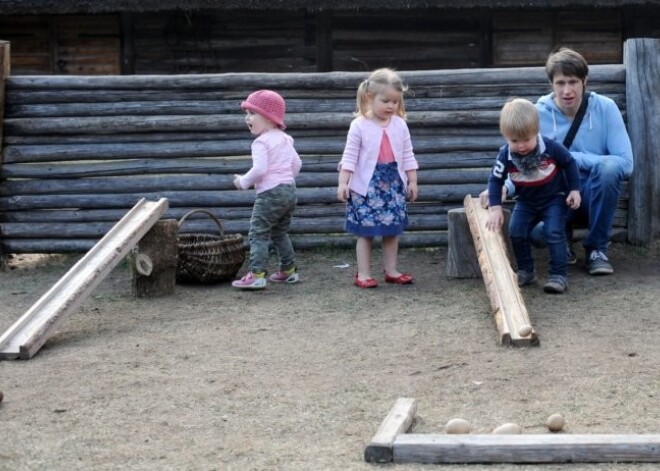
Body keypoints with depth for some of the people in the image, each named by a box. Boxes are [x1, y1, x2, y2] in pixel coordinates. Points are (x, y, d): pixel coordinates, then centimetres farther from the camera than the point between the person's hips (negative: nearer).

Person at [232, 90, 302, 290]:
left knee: (258, 233, -7)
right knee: (280, 233, 22)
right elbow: (297, 163, 18)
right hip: (289, 190, 9)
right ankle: (288, 271, 26)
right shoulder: (285, 139, 14)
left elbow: (259, 169, -23)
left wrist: (244, 181, -9)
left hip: (270, 193, -9)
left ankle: (256, 275, -15)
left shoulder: (261, 142, -13)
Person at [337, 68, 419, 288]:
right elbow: (349, 156, -7)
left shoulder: (400, 125, 4)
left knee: (393, 231, 9)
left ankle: (391, 271, 19)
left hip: (394, 185, 4)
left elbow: (407, 156, 10)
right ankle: (363, 274, 6)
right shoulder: (360, 125, -8)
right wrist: (343, 182, -12)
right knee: (366, 232, 0)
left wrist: (412, 181, 9)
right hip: (367, 187, -4)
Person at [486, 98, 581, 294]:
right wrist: (495, 208, -16)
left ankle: (559, 274, -12)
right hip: (526, 201, 3)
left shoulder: (550, 148, -24)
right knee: (516, 232, -10)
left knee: (554, 232, -18)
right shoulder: (506, 155, -19)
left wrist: (574, 190, -7)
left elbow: (570, 163, -7)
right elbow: (495, 180, -9)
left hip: (554, 198, -3)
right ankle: (526, 271, 6)